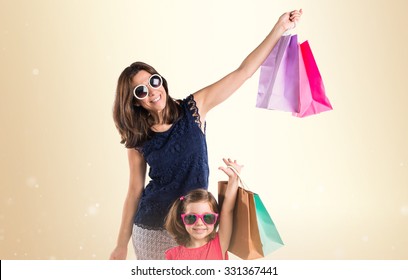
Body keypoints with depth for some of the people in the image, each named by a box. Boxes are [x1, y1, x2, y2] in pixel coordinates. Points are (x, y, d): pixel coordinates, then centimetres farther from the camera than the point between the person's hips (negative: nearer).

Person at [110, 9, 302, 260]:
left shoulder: (192, 109, -7)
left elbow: (243, 72, -10)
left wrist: (280, 28, -15)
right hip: (150, 229, 0)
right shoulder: (138, 140, -5)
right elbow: (135, 191, 1)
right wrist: (121, 245, 3)